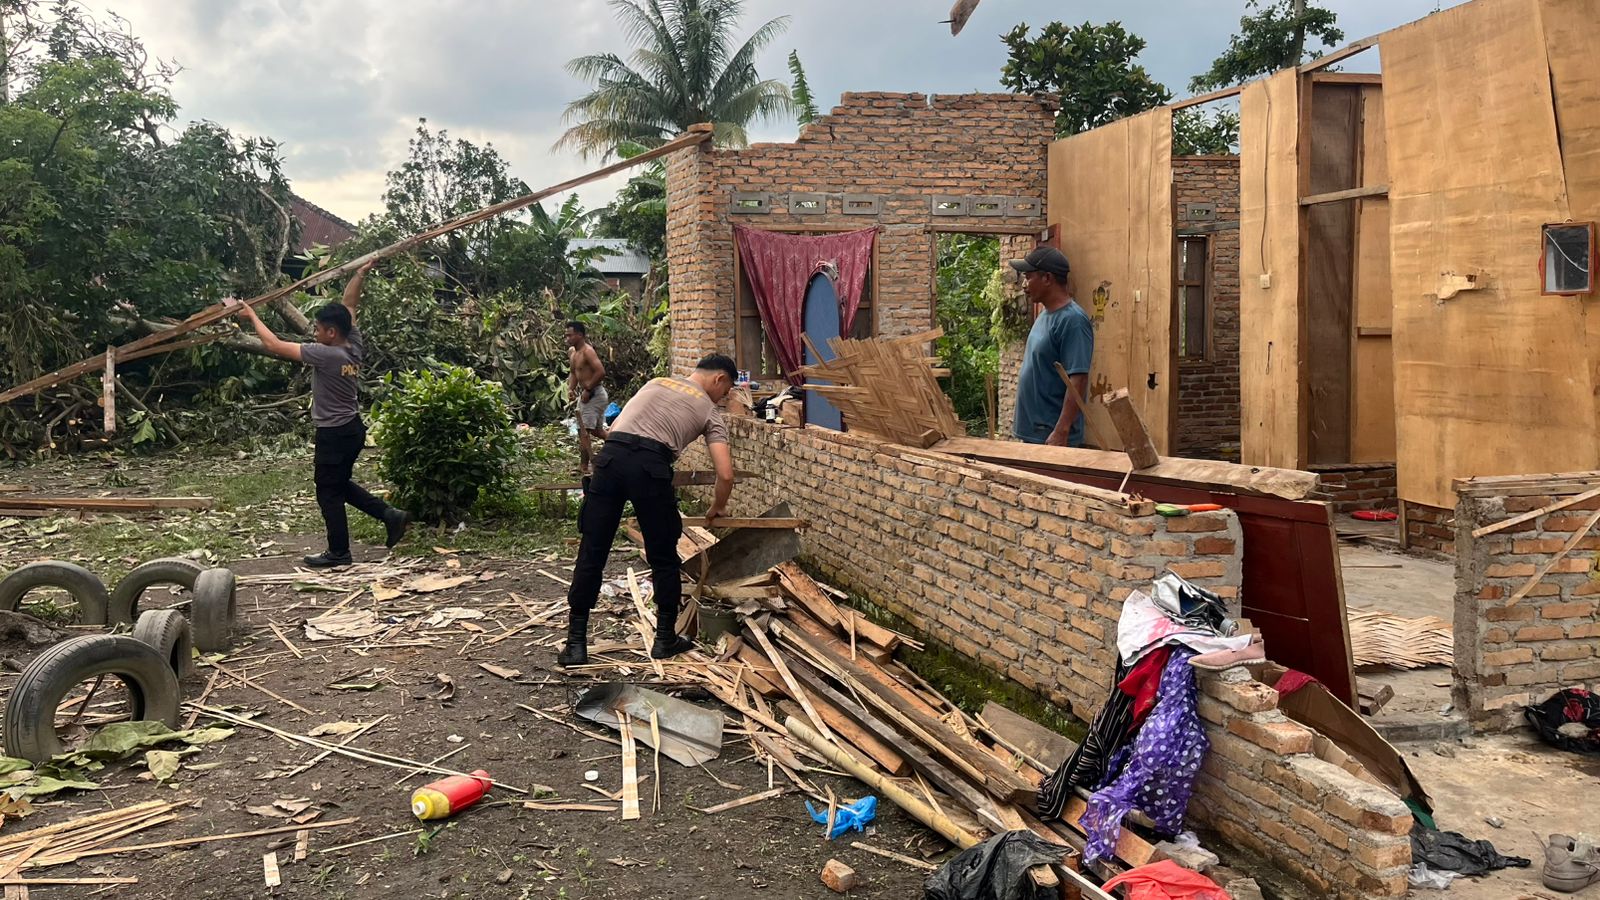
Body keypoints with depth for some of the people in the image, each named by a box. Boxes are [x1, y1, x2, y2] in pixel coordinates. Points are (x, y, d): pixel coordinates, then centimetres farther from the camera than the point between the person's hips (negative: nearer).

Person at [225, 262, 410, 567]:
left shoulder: (325, 355, -23)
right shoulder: (354, 346, -2)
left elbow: (274, 345, -18)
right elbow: (349, 305, 12)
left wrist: (252, 316, -7)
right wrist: (361, 274, 13)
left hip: (334, 434, -8)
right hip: (353, 429, 8)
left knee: (328, 493, 4)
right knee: (340, 485, 23)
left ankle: (339, 553, 12)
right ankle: (390, 515, 16)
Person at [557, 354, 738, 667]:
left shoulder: (656, 383, 33)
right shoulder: (710, 411, 19)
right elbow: (726, 475, 10)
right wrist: (717, 508, 29)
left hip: (609, 457, 4)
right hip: (650, 467, -4)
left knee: (591, 554, 9)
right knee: (663, 558, 15)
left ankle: (576, 644, 12)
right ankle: (665, 639, 23)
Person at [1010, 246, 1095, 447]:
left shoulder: (1073, 320, -17)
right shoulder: (1045, 315, 11)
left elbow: (1078, 381, -22)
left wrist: (1061, 432, -26)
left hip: (1052, 436, -9)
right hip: (1031, 431, 9)